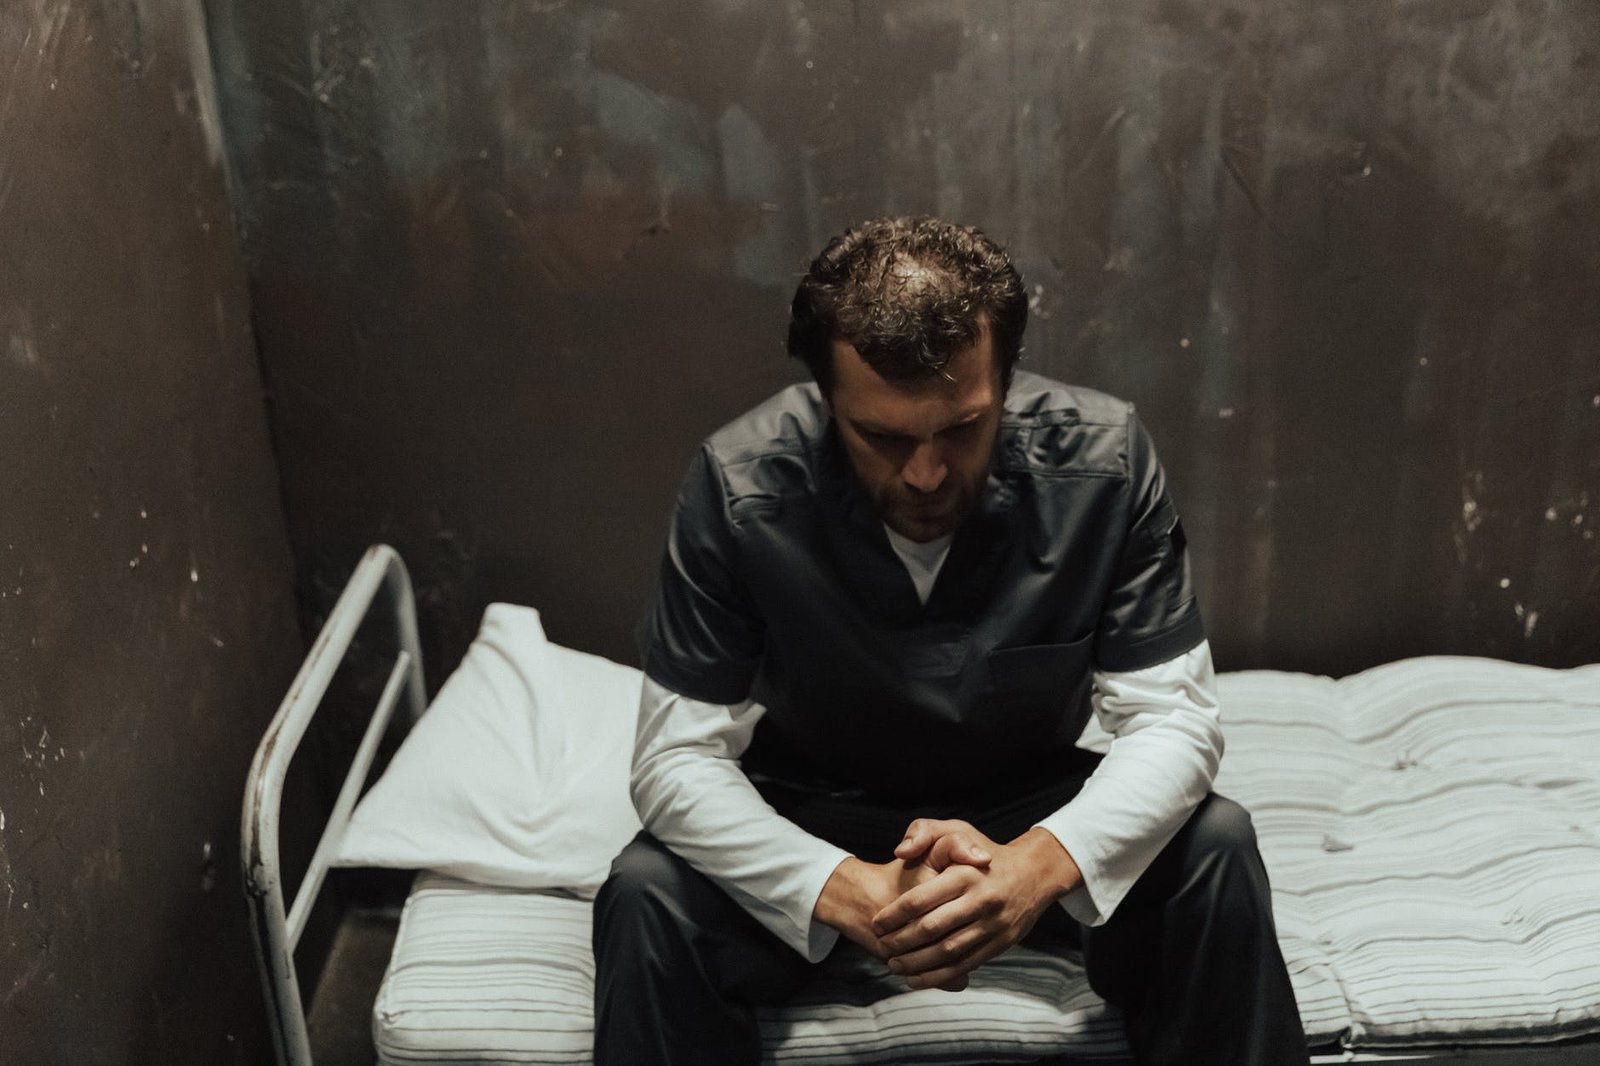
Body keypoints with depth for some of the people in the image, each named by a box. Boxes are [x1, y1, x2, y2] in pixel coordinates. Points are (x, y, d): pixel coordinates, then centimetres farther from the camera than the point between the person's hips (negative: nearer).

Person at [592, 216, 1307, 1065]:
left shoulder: (1104, 459, -20)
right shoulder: (737, 485, -23)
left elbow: (1172, 719, -18)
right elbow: (676, 759, -21)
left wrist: (1041, 863, -39)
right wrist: (848, 892, -38)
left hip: (1030, 810, 2)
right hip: (814, 820, -1)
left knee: (1216, 847, -25)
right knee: (646, 893, -29)